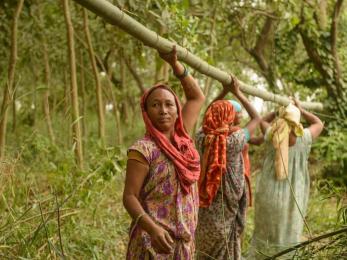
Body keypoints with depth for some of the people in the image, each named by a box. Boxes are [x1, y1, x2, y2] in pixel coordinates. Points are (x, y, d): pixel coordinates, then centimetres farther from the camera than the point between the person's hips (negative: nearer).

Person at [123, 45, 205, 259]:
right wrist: (152, 228, -29)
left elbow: (197, 97, 16)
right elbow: (129, 197, -14)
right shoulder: (143, 149, -11)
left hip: (184, 241, 6)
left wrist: (175, 64, 7)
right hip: (155, 242, -6)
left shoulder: (182, 140, 7)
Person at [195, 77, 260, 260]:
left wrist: (223, 93, 16)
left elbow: (208, 117, 17)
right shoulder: (234, 141, -15)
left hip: (204, 213, 4)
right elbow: (256, 118, 1)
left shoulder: (201, 138, -5)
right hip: (226, 214, -4)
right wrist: (237, 93, 6)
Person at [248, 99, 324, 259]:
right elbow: (319, 124, 15)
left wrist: (280, 111, 17)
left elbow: (263, 121, 20)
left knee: (264, 234, 16)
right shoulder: (304, 137, -6)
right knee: (287, 239, 8)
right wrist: (301, 110, 22)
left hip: (269, 194, 2)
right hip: (293, 197, -1)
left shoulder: (271, 134, -3)